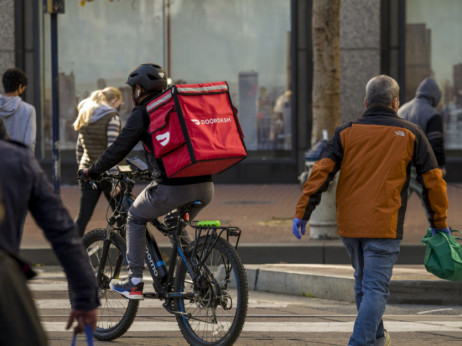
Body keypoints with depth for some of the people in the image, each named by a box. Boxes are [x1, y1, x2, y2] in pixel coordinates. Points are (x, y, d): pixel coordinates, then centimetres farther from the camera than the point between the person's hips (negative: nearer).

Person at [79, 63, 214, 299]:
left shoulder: (142, 113, 2)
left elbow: (118, 150, 3)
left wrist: (91, 172, 17)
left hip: (173, 188, -6)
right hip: (205, 186, 6)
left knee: (135, 218, 19)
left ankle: (135, 283, 15)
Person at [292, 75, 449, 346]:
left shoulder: (347, 132, 4)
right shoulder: (410, 135, 1)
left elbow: (321, 173, -4)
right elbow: (433, 181, 5)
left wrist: (303, 213, -2)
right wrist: (439, 222, 15)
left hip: (349, 224, 4)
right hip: (384, 226, -4)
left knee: (364, 283, 22)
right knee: (376, 289, -4)